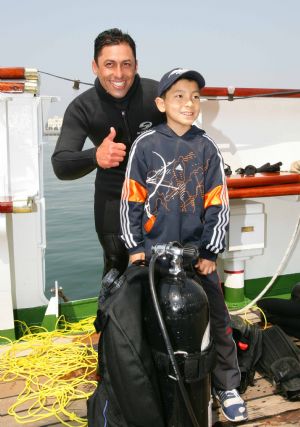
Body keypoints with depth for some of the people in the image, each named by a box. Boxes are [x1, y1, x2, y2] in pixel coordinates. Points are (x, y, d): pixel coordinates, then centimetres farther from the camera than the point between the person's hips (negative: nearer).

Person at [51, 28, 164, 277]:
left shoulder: (156, 94, -18)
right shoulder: (82, 108, -16)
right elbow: (60, 166, -26)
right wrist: (95, 157, -46)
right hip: (113, 197, 0)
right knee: (116, 263, 0)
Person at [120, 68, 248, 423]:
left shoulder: (206, 148, 2)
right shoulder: (145, 146, -2)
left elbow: (217, 203, 3)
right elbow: (131, 199, 0)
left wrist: (211, 251, -1)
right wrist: (134, 247, -2)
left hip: (197, 251, 1)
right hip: (153, 251, -1)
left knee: (217, 319, 5)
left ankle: (227, 386, 22)